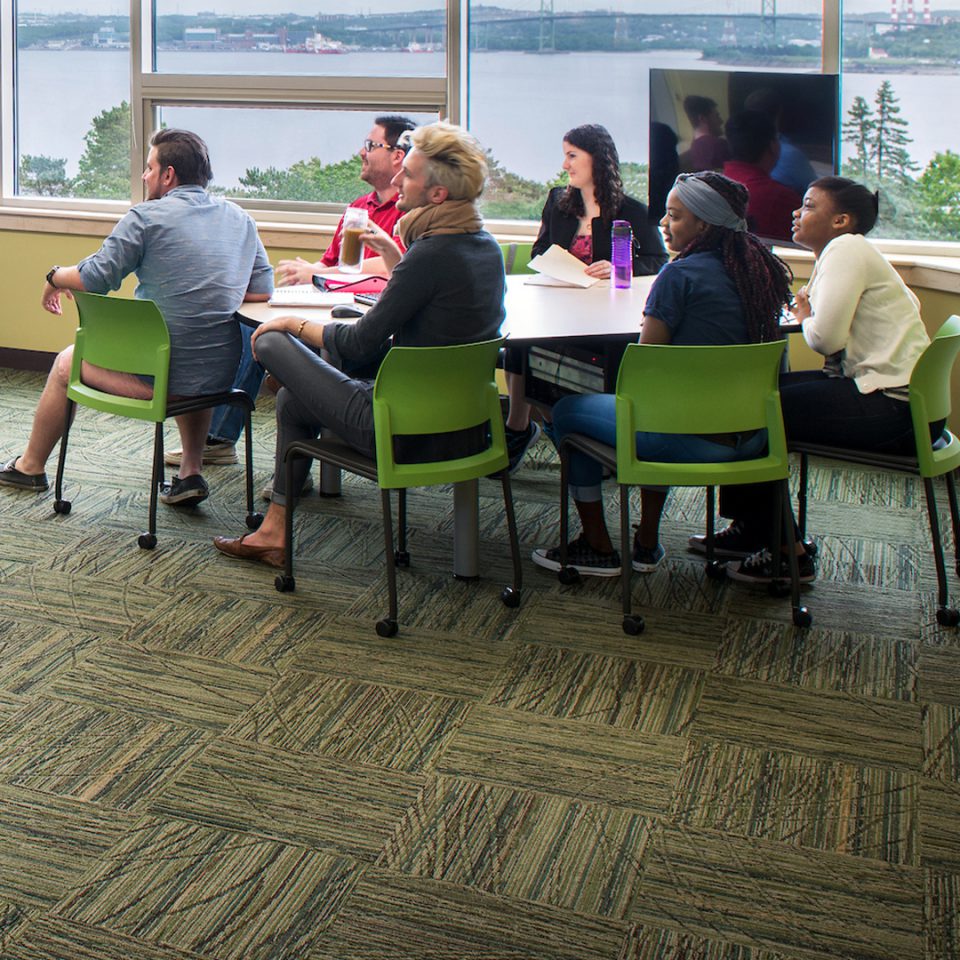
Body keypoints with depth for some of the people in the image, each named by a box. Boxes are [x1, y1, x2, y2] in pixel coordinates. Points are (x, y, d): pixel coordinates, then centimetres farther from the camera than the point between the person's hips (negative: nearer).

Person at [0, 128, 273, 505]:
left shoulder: (147, 216, -10)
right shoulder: (241, 219, 7)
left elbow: (95, 278, -9)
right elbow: (263, 291, 6)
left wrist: (54, 277, 12)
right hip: (222, 376, 5)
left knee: (66, 362, 23)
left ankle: (30, 467, 42)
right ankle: (191, 473, 31)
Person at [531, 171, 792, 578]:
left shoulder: (680, 274, -15)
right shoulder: (754, 271, 7)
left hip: (692, 438, -8)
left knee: (568, 411, 13)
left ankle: (598, 549, 20)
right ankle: (647, 544, 37)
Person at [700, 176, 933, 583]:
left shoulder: (846, 249, -12)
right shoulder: (840, 253, 19)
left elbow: (826, 337, -21)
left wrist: (804, 317, 0)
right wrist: (809, 315, 2)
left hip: (892, 407, -10)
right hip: (892, 394, 10)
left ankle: (786, 553, 2)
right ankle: (751, 529, 21)